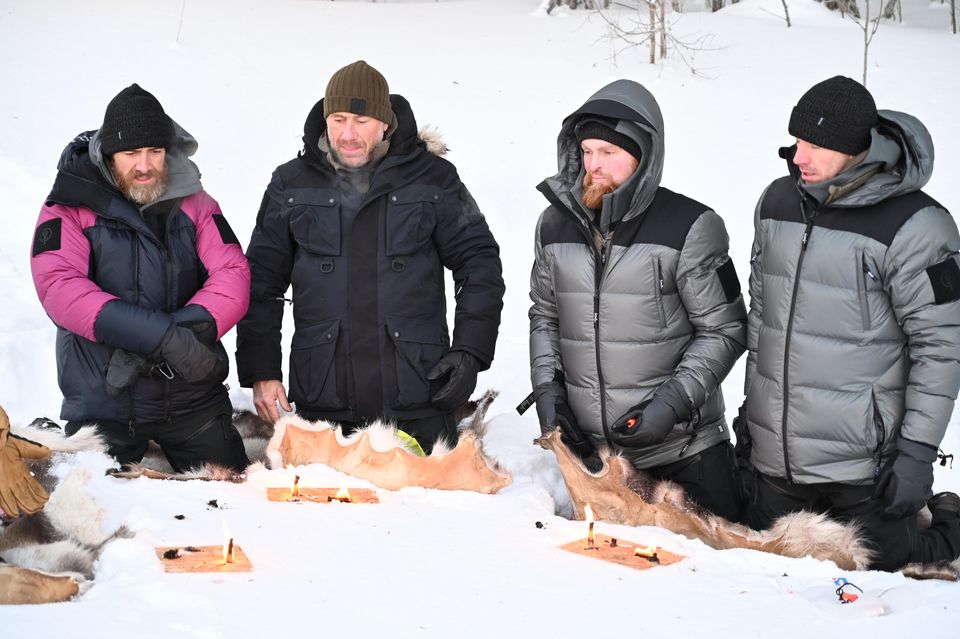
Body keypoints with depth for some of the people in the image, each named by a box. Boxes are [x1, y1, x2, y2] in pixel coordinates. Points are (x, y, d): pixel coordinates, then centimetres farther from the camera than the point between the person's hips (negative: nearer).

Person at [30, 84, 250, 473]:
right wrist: (162, 336, -29)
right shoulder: (70, 208, -5)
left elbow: (233, 275, -5)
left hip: (192, 397, 3)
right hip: (102, 401, -2)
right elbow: (58, 287, -20)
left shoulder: (194, 203, 4)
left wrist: (189, 331, -25)